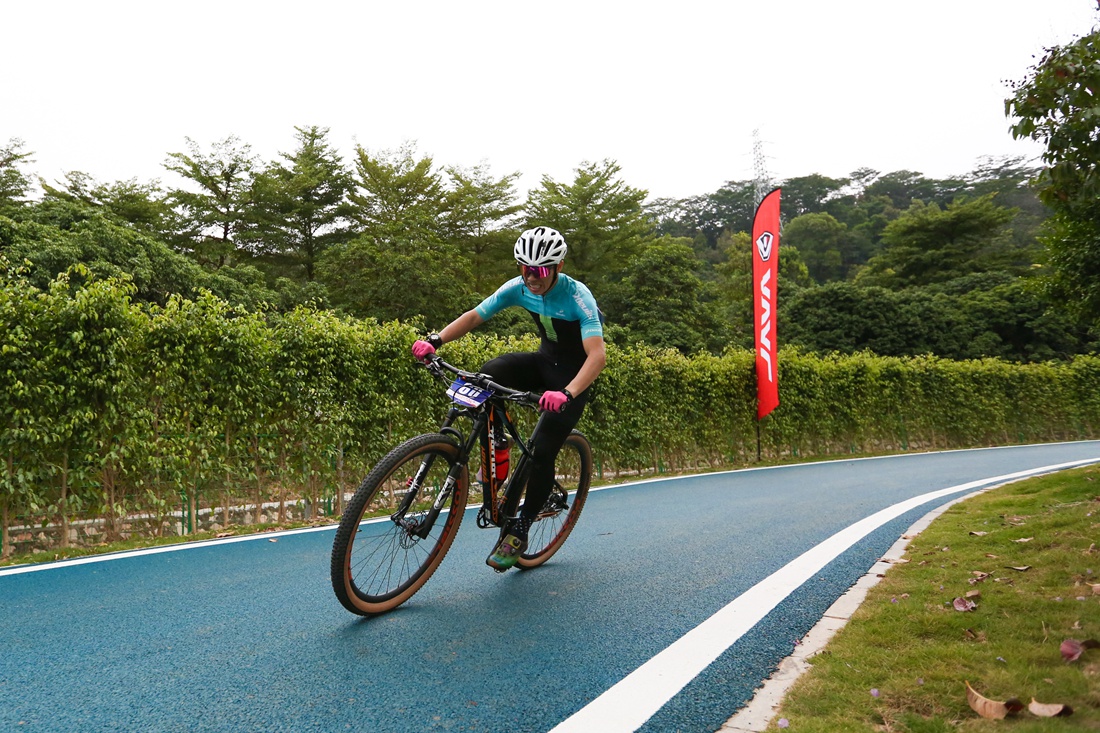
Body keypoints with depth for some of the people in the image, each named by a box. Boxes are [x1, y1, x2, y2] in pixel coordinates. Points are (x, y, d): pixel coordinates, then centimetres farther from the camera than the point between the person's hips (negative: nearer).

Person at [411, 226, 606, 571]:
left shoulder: (578, 296, -28)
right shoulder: (519, 287, -12)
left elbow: (597, 355, -38)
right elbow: (474, 315, -9)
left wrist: (566, 394, -53)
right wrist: (435, 340, -26)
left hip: (573, 374, -5)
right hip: (543, 361, 5)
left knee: (542, 452, -14)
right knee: (490, 373, -27)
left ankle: (519, 531, 5)